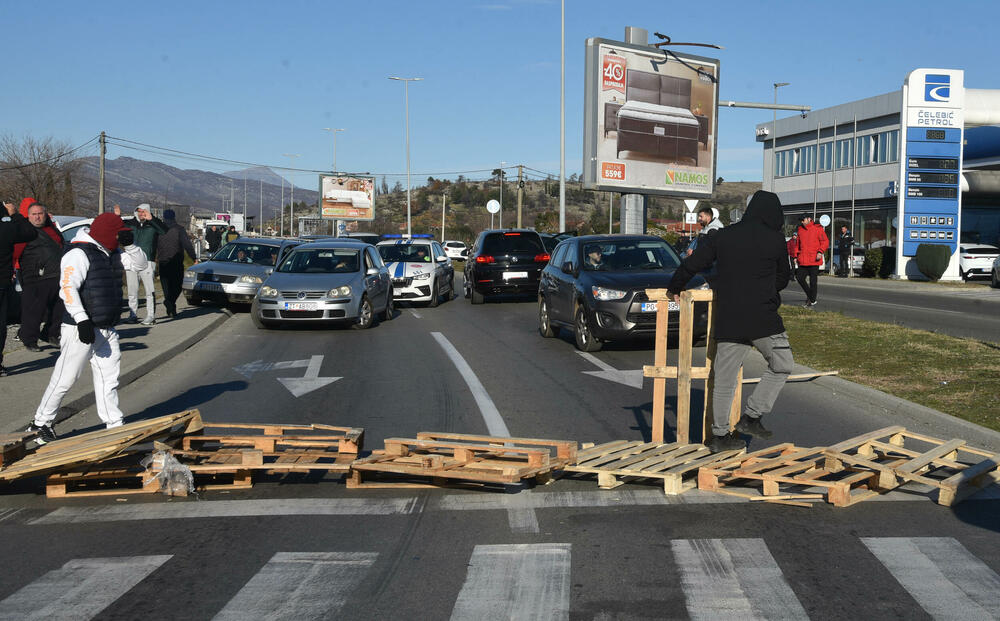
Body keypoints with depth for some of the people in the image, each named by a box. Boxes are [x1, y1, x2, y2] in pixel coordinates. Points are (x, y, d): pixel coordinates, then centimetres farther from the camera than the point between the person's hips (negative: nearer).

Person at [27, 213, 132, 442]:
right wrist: (82, 320, -28)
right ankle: (40, 423, 10)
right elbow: (68, 288, -23)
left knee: (109, 376, 8)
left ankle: (114, 424, 14)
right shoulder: (79, 254, -14)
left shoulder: (110, 254, 13)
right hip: (81, 328, -8)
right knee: (66, 377, -3)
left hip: (106, 328, 8)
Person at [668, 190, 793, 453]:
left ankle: (720, 434, 14)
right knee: (781, 366, 16)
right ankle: (752, 416, 11)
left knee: (725, 378, 9)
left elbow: (691, 264, 8)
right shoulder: (776, 239, 0)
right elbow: (783, 278, 12)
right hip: (764, 318, -3)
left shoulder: (722, 236, 7)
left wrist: (675, 288, 25)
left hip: (727, 320, 3)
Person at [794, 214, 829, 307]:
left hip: (814, 260, -6)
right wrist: (796, 256, 13)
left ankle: (812, 301, 10)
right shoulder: (800, 230, 12)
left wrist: (820, 252, -19)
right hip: (803, 260, 6)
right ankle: (809, 296, 23)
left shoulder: (818, 229, -5)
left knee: (812, 280, -1)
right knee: (799, 278, 4)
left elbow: (825, 241, -6)